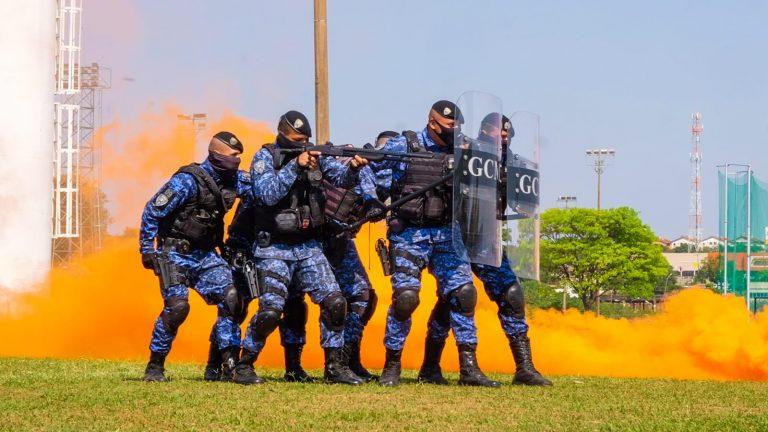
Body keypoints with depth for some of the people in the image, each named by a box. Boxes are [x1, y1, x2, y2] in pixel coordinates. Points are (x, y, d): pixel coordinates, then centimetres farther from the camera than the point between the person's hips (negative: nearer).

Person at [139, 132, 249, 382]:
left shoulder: (234, 180, 3)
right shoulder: (188, 181, -17)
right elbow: (151, 212, -13)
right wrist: (147, 249, -13)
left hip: (205, 254, 6)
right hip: (175, 254, -6)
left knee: (230, 297, -11)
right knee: (177, 306, -20)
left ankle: (231, 360, -5)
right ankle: (155, 366, -5)